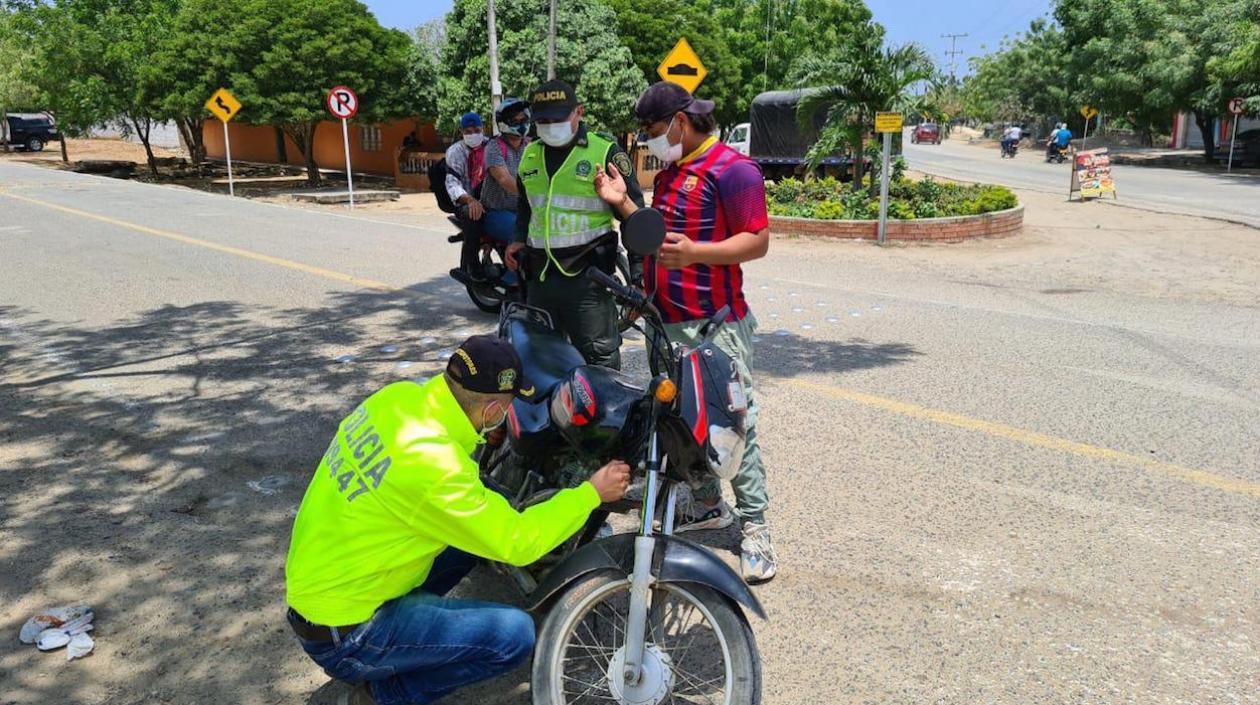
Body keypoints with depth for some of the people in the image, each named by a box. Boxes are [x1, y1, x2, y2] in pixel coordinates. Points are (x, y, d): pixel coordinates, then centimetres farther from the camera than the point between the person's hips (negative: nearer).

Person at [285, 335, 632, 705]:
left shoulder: (398, 395, -10)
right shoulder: (433, 468, -32)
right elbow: (516, 542, -20)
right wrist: (592, 493, -10)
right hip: (342, 634, -8)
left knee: (475, 528, 12)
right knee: (515, 634, -16)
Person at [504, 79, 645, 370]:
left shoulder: (605, 152, -5)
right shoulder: (530, 155, 14)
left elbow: (637, 217, -4)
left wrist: (621, 200, -25)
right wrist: (519, 241, 15)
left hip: (586, 277, -6)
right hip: (539, 277, 6)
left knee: (600, 362, -2)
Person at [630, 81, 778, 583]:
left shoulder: (732, 169, -10)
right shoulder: (669, 173, 19)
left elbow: (758, 240, -17)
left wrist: (694, 253, -27)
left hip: (715, 322, -9)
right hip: (668, 320, 9)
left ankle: (754, 527, 4)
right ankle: (708, 504, 31)